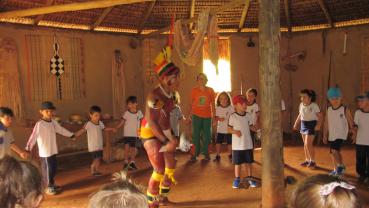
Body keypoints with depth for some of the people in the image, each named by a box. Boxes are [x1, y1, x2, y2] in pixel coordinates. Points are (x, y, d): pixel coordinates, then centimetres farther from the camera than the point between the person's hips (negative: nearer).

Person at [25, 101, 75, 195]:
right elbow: (33, 136, -26)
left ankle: (52, 184, 32)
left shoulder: (53, 122, 6)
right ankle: (48, 187, 13)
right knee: (47, 169, 1)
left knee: (53, 168, 16)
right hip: (45, 152, -7)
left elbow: (61, 130, 21)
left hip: (53, 151, 8)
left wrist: (71, 135, 30)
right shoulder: (39, 124, -17)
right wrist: (28, 148, -35)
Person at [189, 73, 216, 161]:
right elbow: (191, 103, 3)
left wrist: (214, 115, 4)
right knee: (196, 135, 2)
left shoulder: (210, 90, -1)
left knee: (207, 135, 7)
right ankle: (195, 153, 11)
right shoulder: (194, 90, -3)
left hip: (207, 116, 1)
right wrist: (190, 114, 1)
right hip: (196, 115, -1)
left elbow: (213, 104, 5)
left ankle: (206, 153, 20)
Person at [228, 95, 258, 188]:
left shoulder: (248, 115, 2)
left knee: (248, 162, 13)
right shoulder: (232, 116, -10)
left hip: (248, 144, 4)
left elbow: (250, 126, 9)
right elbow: (229, 129, -6)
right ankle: (237, 179, 23)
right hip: (237, 145, -3)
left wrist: (256, 128, -9)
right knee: (238, 163, 7)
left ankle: (249, 178, 28)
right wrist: (235, 131, -24)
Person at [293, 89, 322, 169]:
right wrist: (296, 123, 16)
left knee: (308, 144, -10)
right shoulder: (301, 105, 4)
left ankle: (313, 161, 3)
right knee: (305, 144, 12)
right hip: (303, 124, 6)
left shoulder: (314, 105, -13)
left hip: (311, 125, -6)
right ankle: (307, 160, 24)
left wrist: (318, 125, -21)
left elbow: (320, 116, -9)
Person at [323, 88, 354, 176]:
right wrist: (325, 135, 12)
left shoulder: (345, 110, -10)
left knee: (334, 150, -20)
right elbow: (326, 123, 10)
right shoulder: (329, 110, 4)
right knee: (333, 152, 12)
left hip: (341, 135, -6)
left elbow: (351, 122, -4)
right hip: (332, 135, 6)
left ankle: (341, 166, 2)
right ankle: (336, 169, 30)